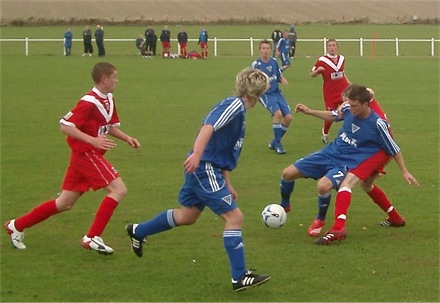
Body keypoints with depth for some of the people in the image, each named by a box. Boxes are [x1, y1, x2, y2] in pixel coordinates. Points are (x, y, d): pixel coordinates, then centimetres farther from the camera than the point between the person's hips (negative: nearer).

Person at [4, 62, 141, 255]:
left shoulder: (108, 100, 10)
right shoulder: (89, 102, -18)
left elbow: (110, 127, 23)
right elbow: (66, 126, -20)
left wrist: (127, 138, 6)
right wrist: (93, 140, -28)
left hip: (92, 154, 9)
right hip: (86, 154, -9)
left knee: (65, 203, 13)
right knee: (118, 190, -15)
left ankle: (17, 225, 22)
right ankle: (92, 238, -14)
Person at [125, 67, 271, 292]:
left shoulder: (238, 109, 17)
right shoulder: (235, 105, -13)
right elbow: (209, 126, -28)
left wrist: (227, 184, 23)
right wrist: (197, 154, -39)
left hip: (205, 170, 10)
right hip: (205, 168, -10)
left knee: (187, 216, 23)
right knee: (234, 216, -10)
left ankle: (138, 231, 40)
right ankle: (239, 277, -8)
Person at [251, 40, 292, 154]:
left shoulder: (274, 61, 6)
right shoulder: (256, 64, -8)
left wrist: (283, 80, -5)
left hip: (277, 92, 6)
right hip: (265, 94, -6)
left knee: (288, 117, -5)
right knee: (277, 113, -28)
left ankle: (274, 143, 16)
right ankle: (278, 144, -12)